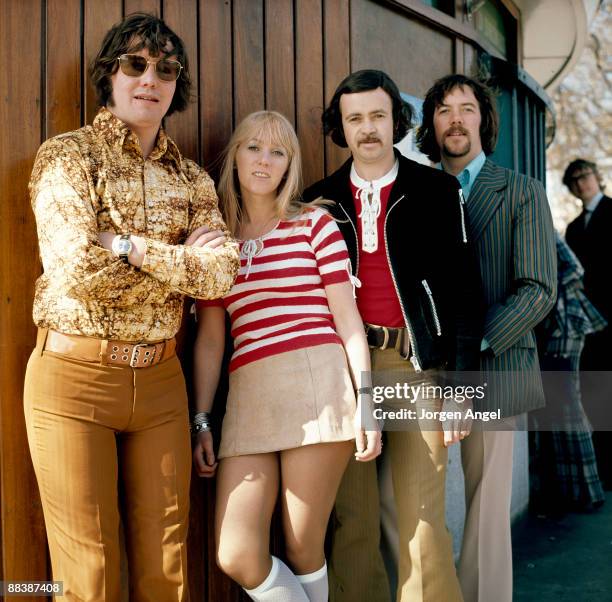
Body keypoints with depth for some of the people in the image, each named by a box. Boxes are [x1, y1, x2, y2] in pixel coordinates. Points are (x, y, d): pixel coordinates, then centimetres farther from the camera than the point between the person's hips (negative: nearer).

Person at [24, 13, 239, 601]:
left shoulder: (191, 179, 11)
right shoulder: (67, 154, -2)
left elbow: (222, 271, -5)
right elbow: (74, 267, -16)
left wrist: (131, 247, -14)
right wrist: (181, 258, -8)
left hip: (160, 378, 4)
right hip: (74, 375, -4)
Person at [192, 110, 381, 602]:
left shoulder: (314, 223, 8)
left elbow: (348, 316, 3)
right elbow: (210, 340, 15)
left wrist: (366, 400, -5)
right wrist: (201, 423, 11)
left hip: (317, 383, -3)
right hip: (249, 396, 3)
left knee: (303, 549, 0)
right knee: (237, 557, -5)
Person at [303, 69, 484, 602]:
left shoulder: (436, 191, 4)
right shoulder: (320, 200, 10)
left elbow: (465, 292, -1)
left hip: (418, 366, -2)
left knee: (421, 517, -4)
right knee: (353, 518, 5)